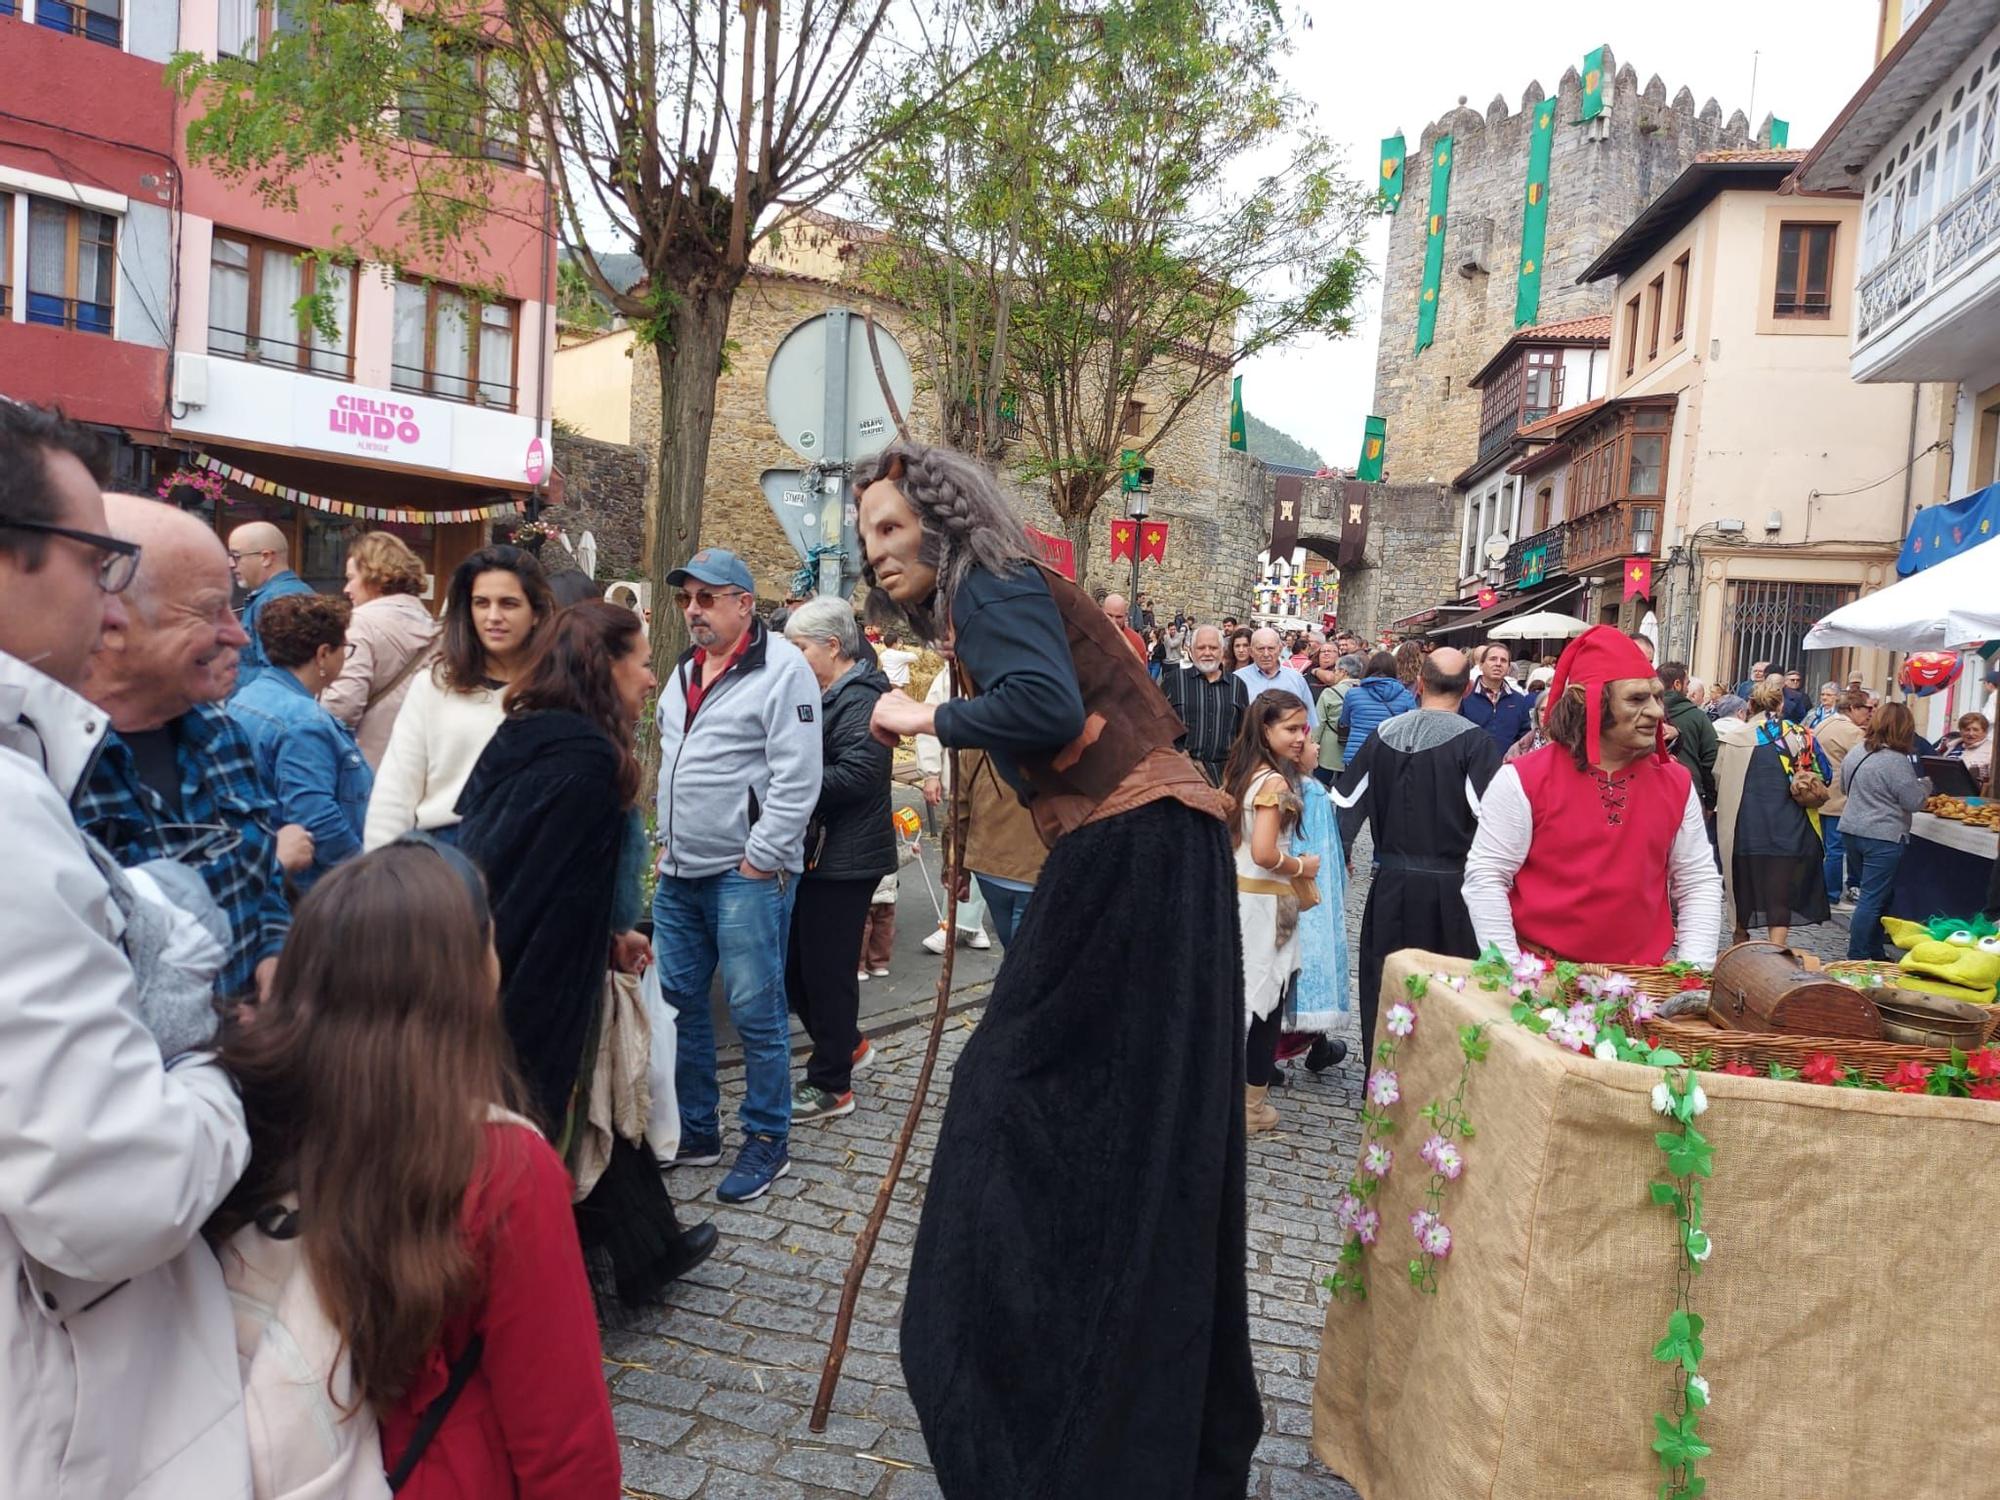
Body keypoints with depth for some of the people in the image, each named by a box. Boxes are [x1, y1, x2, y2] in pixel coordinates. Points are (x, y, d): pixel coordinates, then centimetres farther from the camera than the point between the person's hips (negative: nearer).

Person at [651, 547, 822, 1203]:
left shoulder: (782, 669, -11)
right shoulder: (685, 671, 15)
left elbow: (797, 778, -17)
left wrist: (760, 860, -16)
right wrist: (667, 841, 17)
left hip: (749, 872, -8)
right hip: (680, 872, 8)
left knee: (757, 1012, 0)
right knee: (676, 1000, 13)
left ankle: (767, 1141, 15)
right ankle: (695, 1130, 27)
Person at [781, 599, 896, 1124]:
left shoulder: (859, 699, -16)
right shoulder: (826, 695, 16)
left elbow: (855, 776, -25)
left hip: (845, 859, -10)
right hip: (816, 853, 10)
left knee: (826, 970, 0)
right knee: (795, 963, 16)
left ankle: (832, 1085, 15)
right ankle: (843, 1043, 35)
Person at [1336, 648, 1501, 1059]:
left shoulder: (1383, 733, 2)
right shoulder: (1474, 741, -11)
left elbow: (1346, 799, 8)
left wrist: (1339, 853, 22)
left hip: (1391, 883, 3)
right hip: (1449, 887, -3)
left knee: (1383, 985, 13)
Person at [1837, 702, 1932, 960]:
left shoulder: (1855, 752, 6)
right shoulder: (1896, 761, -17)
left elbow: (1845, 787, 20)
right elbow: (1914, 801, -12)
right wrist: (1926, 783, 5)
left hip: (1852, 830, 8)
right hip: (1882, 837, -8)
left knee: (1872, 894, 18)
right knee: (1873, 898, -2)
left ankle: (1873, 953, 23)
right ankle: (1857, 957, 0)